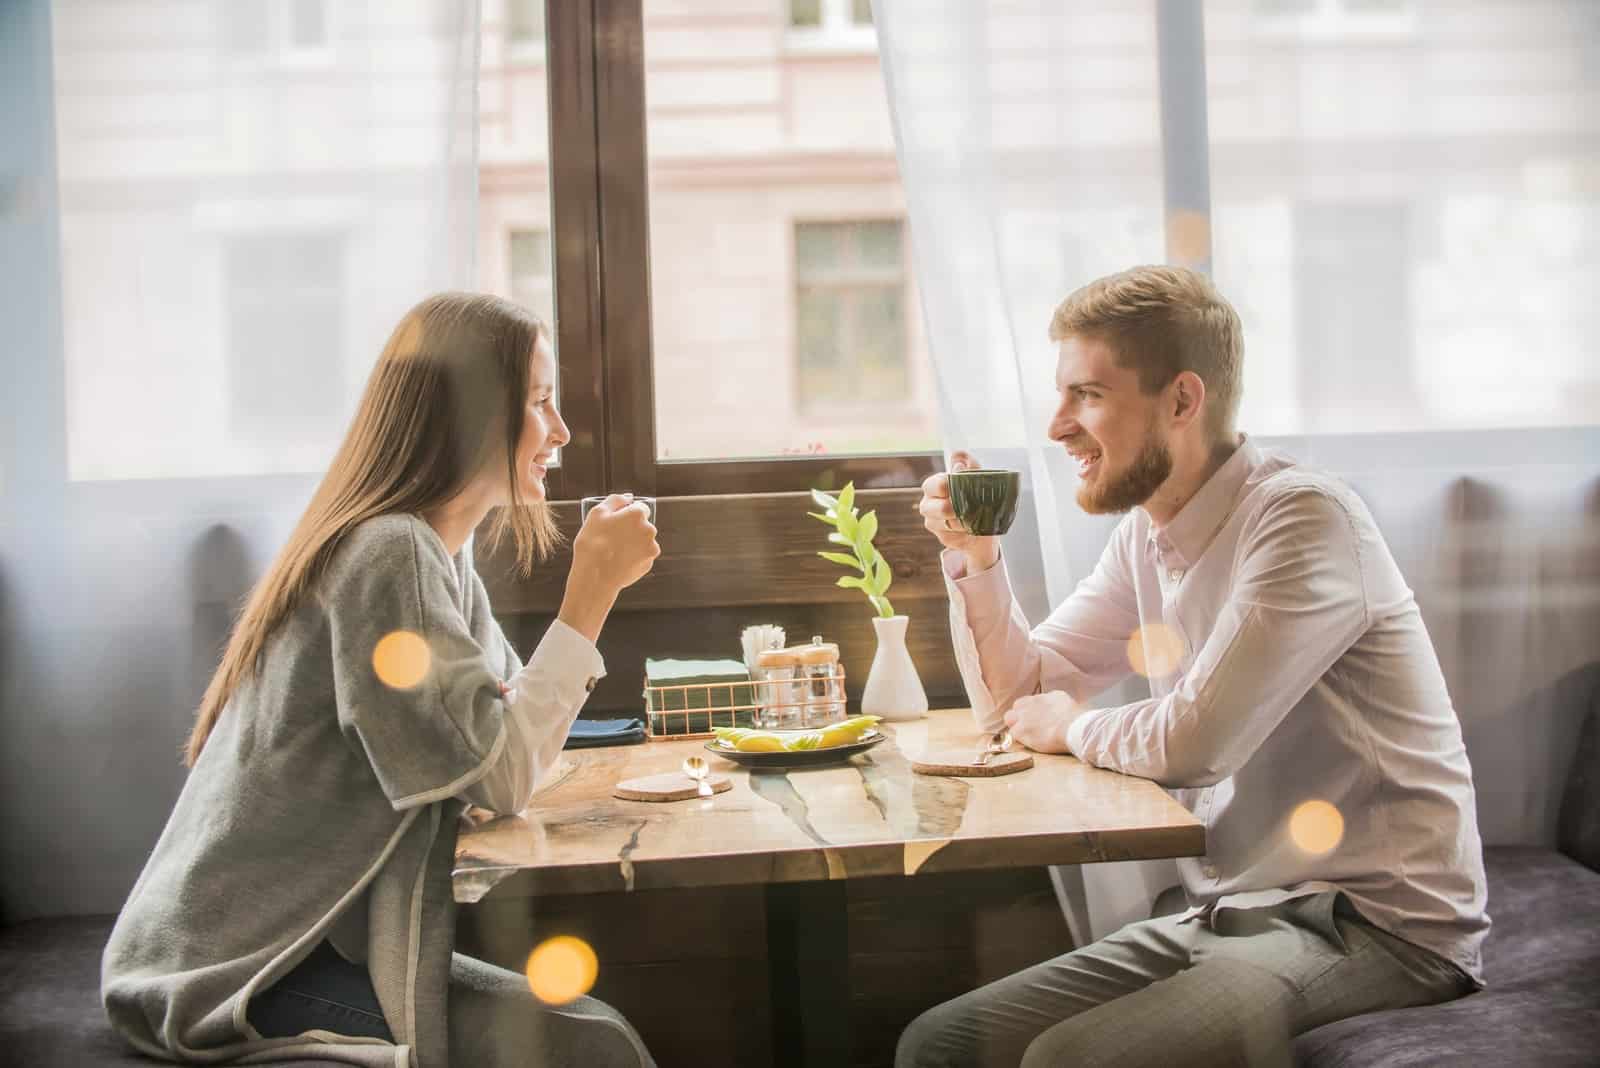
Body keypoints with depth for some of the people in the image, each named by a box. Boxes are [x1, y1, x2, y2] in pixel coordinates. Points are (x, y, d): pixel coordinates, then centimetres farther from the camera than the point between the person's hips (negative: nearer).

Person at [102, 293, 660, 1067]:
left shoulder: (442, 561, 11)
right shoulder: (387, 554, -18)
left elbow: (507, 735, 8)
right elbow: (501, 779, -20)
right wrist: (591, 592, -17)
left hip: (312, 938, 9)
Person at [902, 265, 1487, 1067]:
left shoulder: (1304, 518, -18)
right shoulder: (1146, 535, 8)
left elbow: (1192, 743, -25)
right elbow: (1016, 697, 15)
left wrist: (1074, 728, -5)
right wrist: (975, 556, -1)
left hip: (1376, 923, -7)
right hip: (1229, 913, 8)